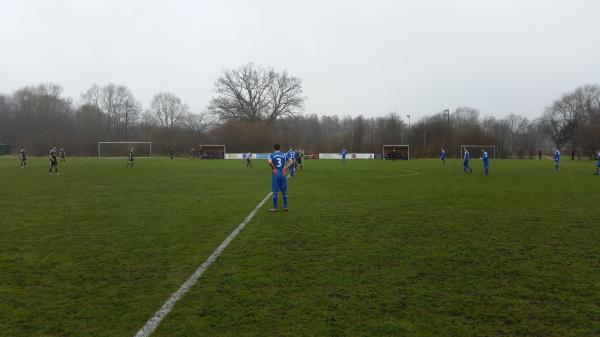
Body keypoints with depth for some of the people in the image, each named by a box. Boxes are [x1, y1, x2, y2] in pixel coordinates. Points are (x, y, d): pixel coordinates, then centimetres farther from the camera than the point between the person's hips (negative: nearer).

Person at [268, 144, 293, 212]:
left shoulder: (272, 155, -3)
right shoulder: (284, 154, 7)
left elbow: (270, 162, -22)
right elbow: (291, 161, 1)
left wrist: (273, 168, -8)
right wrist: (285, 168, -1)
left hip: (275, 175, -2)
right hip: (282, 174, 3)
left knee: (275, 192, 4)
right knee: (284, 192, 12)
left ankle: (275, 208, 8)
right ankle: (285, 207, 16)